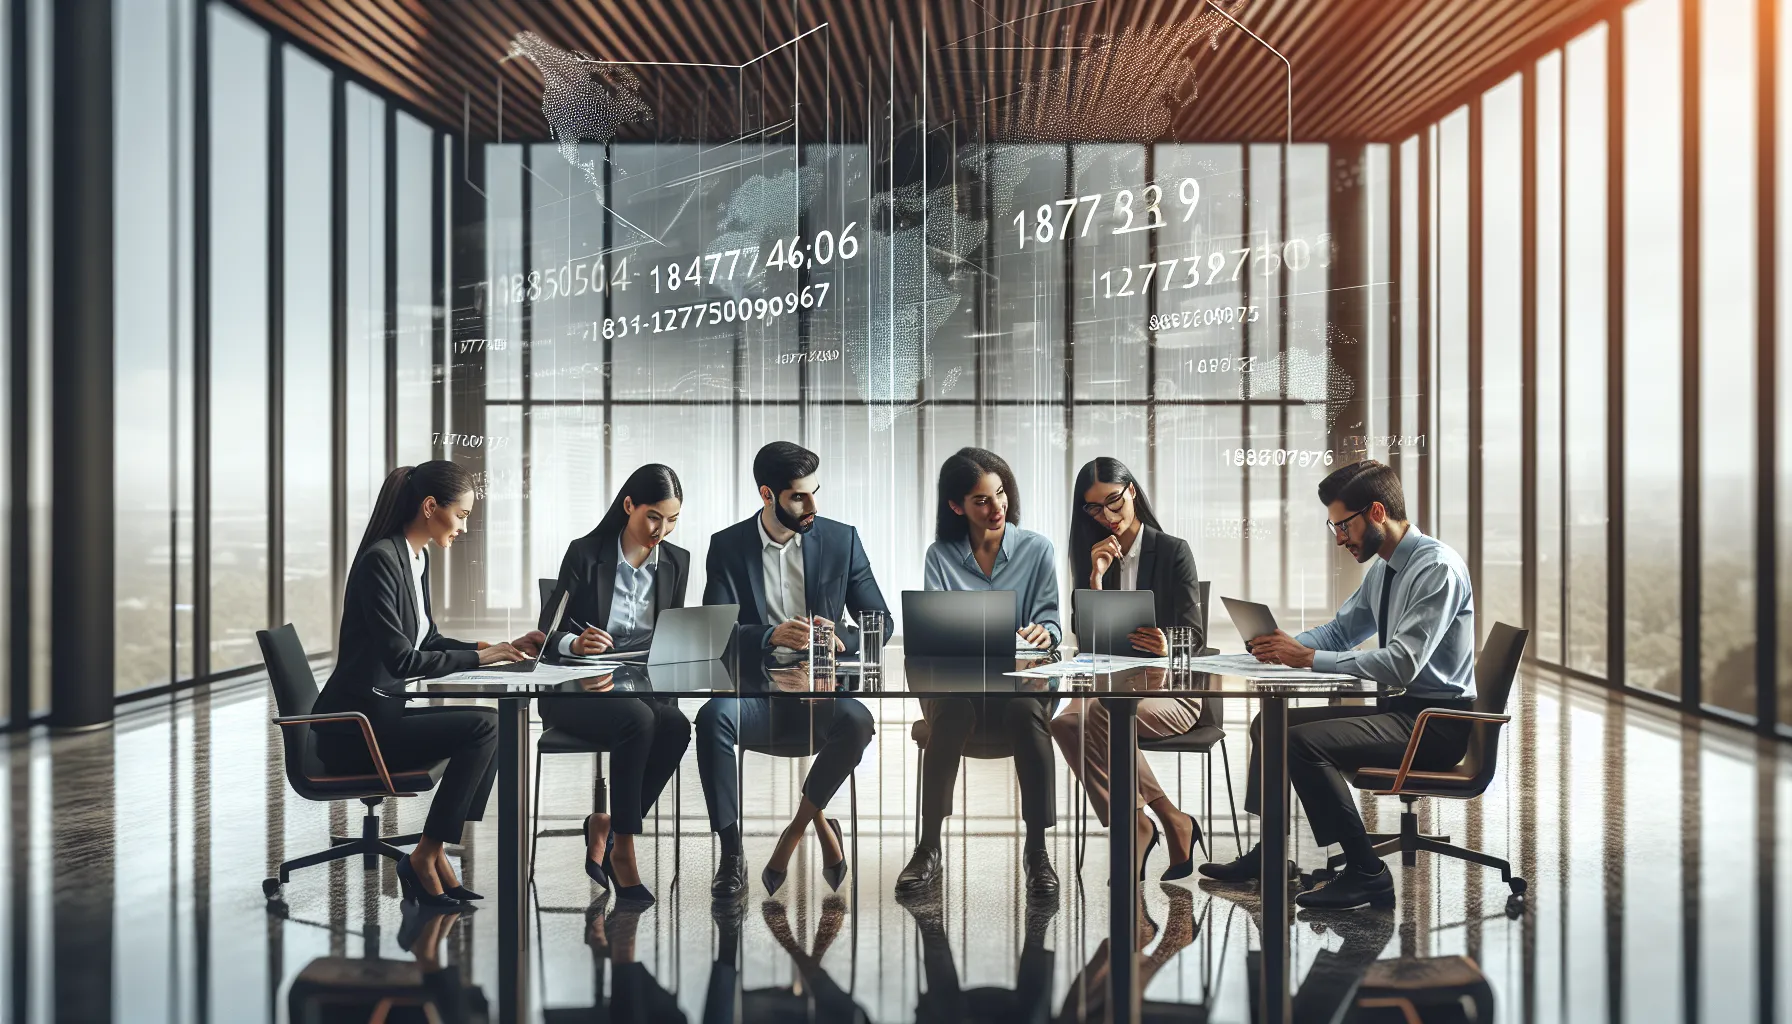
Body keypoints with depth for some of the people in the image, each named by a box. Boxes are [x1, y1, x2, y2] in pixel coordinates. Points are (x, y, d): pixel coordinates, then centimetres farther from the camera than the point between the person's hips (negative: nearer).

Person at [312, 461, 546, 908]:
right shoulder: (381, 559, -18)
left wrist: (503, 647, 8)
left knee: (494, 725, -6)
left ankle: (436, 855, -2)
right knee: (482, 726, -19)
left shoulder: (417, 559, 11)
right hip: (351, 730, -9)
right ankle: (424, 858, -7)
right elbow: (400, 658, -23)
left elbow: (429, 641, 19)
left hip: (381, 713, 9)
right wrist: (480, 657, -17)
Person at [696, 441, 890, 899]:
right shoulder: (728, 546, 4)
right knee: (714, 716, -32)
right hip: (756, 693, 0)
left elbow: (881, 621, 8)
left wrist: (842, 640, -15)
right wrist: (771, 636, -25)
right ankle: (731, 854, -21)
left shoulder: (842, 540, 6)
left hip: (819, 692, 1)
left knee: (857, 722, -32)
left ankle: (798, 826, -10)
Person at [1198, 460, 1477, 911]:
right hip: (1399, 708, 10)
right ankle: (1270, 854, 16)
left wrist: (1309, 658, -24)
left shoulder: (1437, 568, -19)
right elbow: (1339, 632, 19)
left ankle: (1367, 874, -15)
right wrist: (1284, 645, -1)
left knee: (1302, 740, -25)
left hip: (1437, 723, -10)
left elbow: (1402, 664, -28)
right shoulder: (1383, 569, 9)